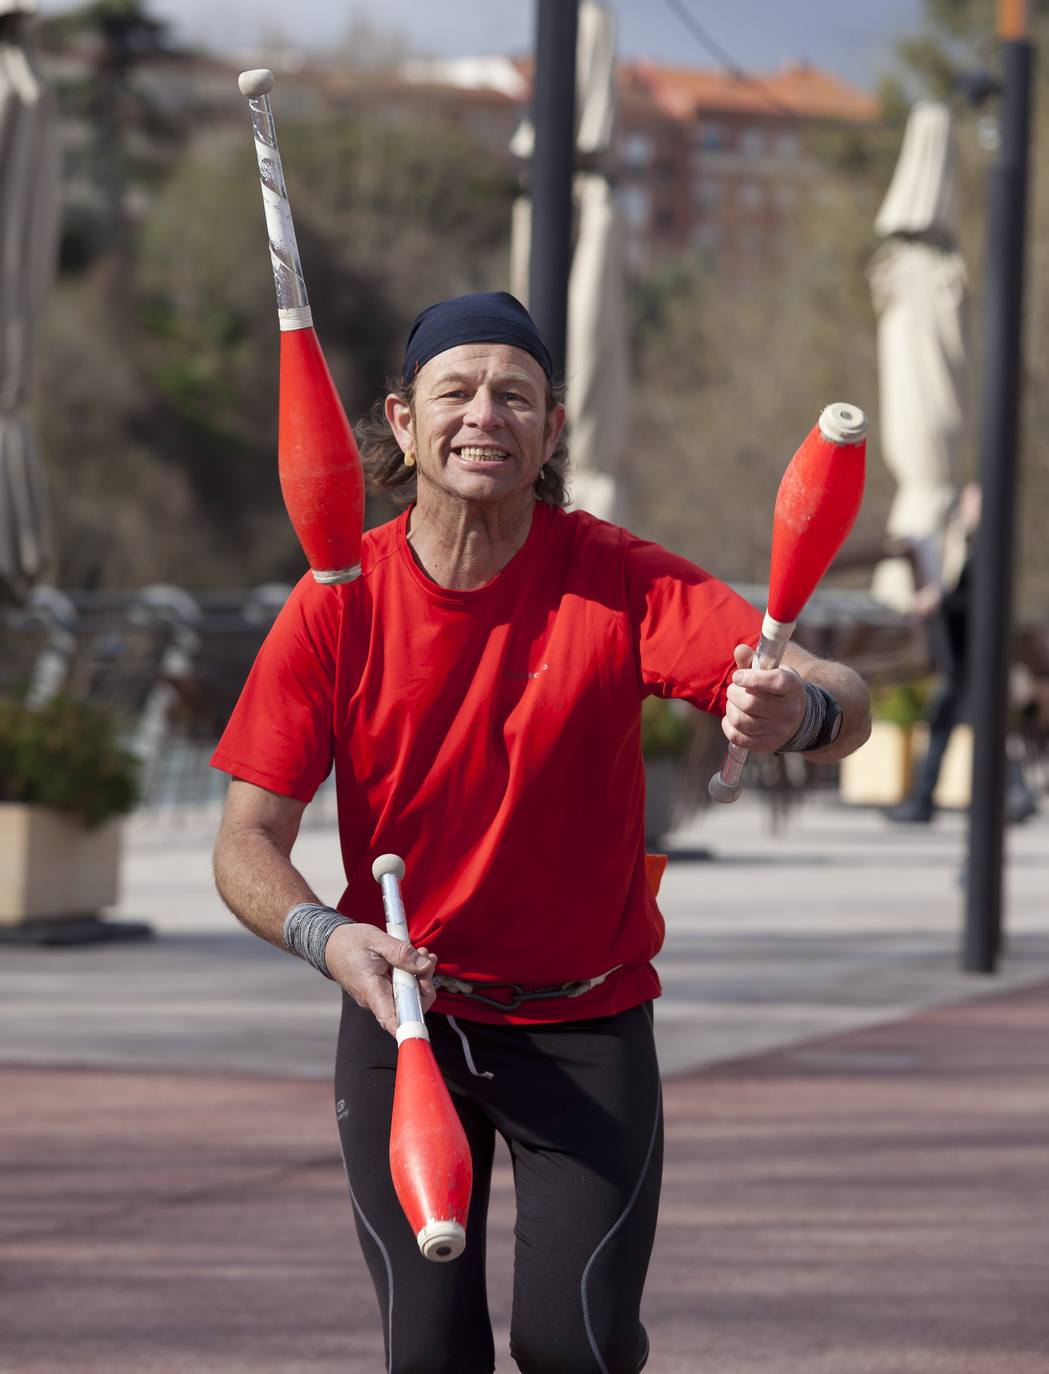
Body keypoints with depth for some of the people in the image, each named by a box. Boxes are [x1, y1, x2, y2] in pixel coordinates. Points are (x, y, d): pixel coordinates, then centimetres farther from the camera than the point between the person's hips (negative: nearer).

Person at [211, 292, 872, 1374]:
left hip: (587, 1020, -1)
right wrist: (324, 936, -30)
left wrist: (796, 710, -48)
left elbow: (844, 707, -24)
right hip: (403, 1008, 1)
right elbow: (248, 843, -9)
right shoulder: (336, 606, -9)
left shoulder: (622, 580, -13)